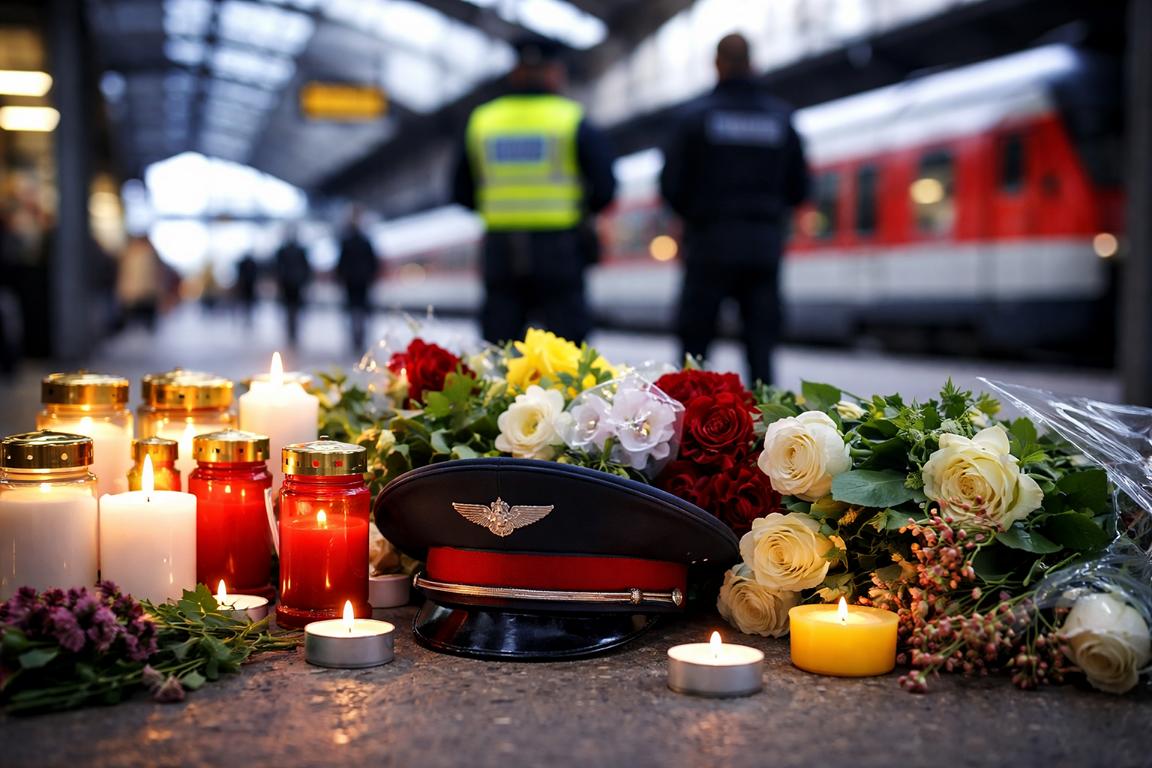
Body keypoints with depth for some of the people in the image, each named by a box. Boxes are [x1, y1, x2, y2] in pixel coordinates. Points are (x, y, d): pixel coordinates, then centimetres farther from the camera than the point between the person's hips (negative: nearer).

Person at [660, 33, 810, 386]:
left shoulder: (696, 114, -3)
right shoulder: (781, 118, 7)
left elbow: (671, 184, -4)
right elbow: (798, 189, 9)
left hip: (711, 241, -2)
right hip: (765, 245, 3)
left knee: (694, 343, 2)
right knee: (761, 347, 3)